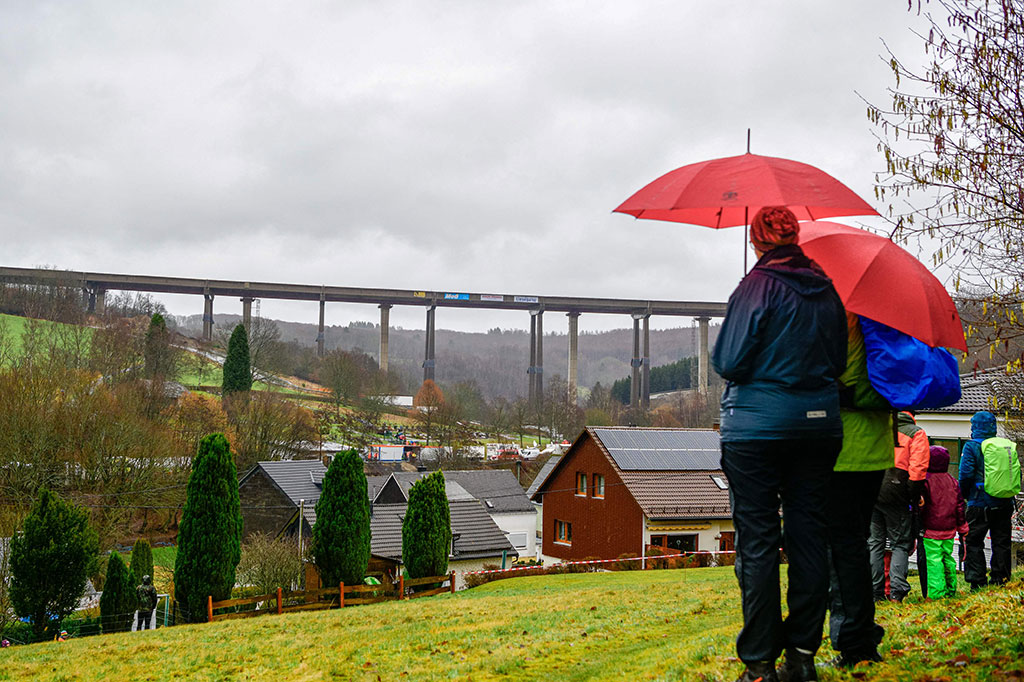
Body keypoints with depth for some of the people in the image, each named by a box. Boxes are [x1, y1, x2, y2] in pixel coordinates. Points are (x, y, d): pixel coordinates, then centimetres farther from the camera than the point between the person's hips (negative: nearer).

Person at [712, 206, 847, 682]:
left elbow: (728, 361, -13)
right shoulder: (826, 290, 8)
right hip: (819, 424, 5)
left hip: (758, 424, -5)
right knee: (808, 534, 9)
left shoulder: (758, 286, -10)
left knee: (757, 540, -1)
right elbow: (838, 361, 13)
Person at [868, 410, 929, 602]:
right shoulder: (916, 433, 3)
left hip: (871, 492, 3)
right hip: (895, 496, -3)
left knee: (875, 543, 10)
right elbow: (918, 467, -8)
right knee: (900, 543, 5)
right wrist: (915, 497, -3)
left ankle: (875, 593, 8)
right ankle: (896, 591, -8)